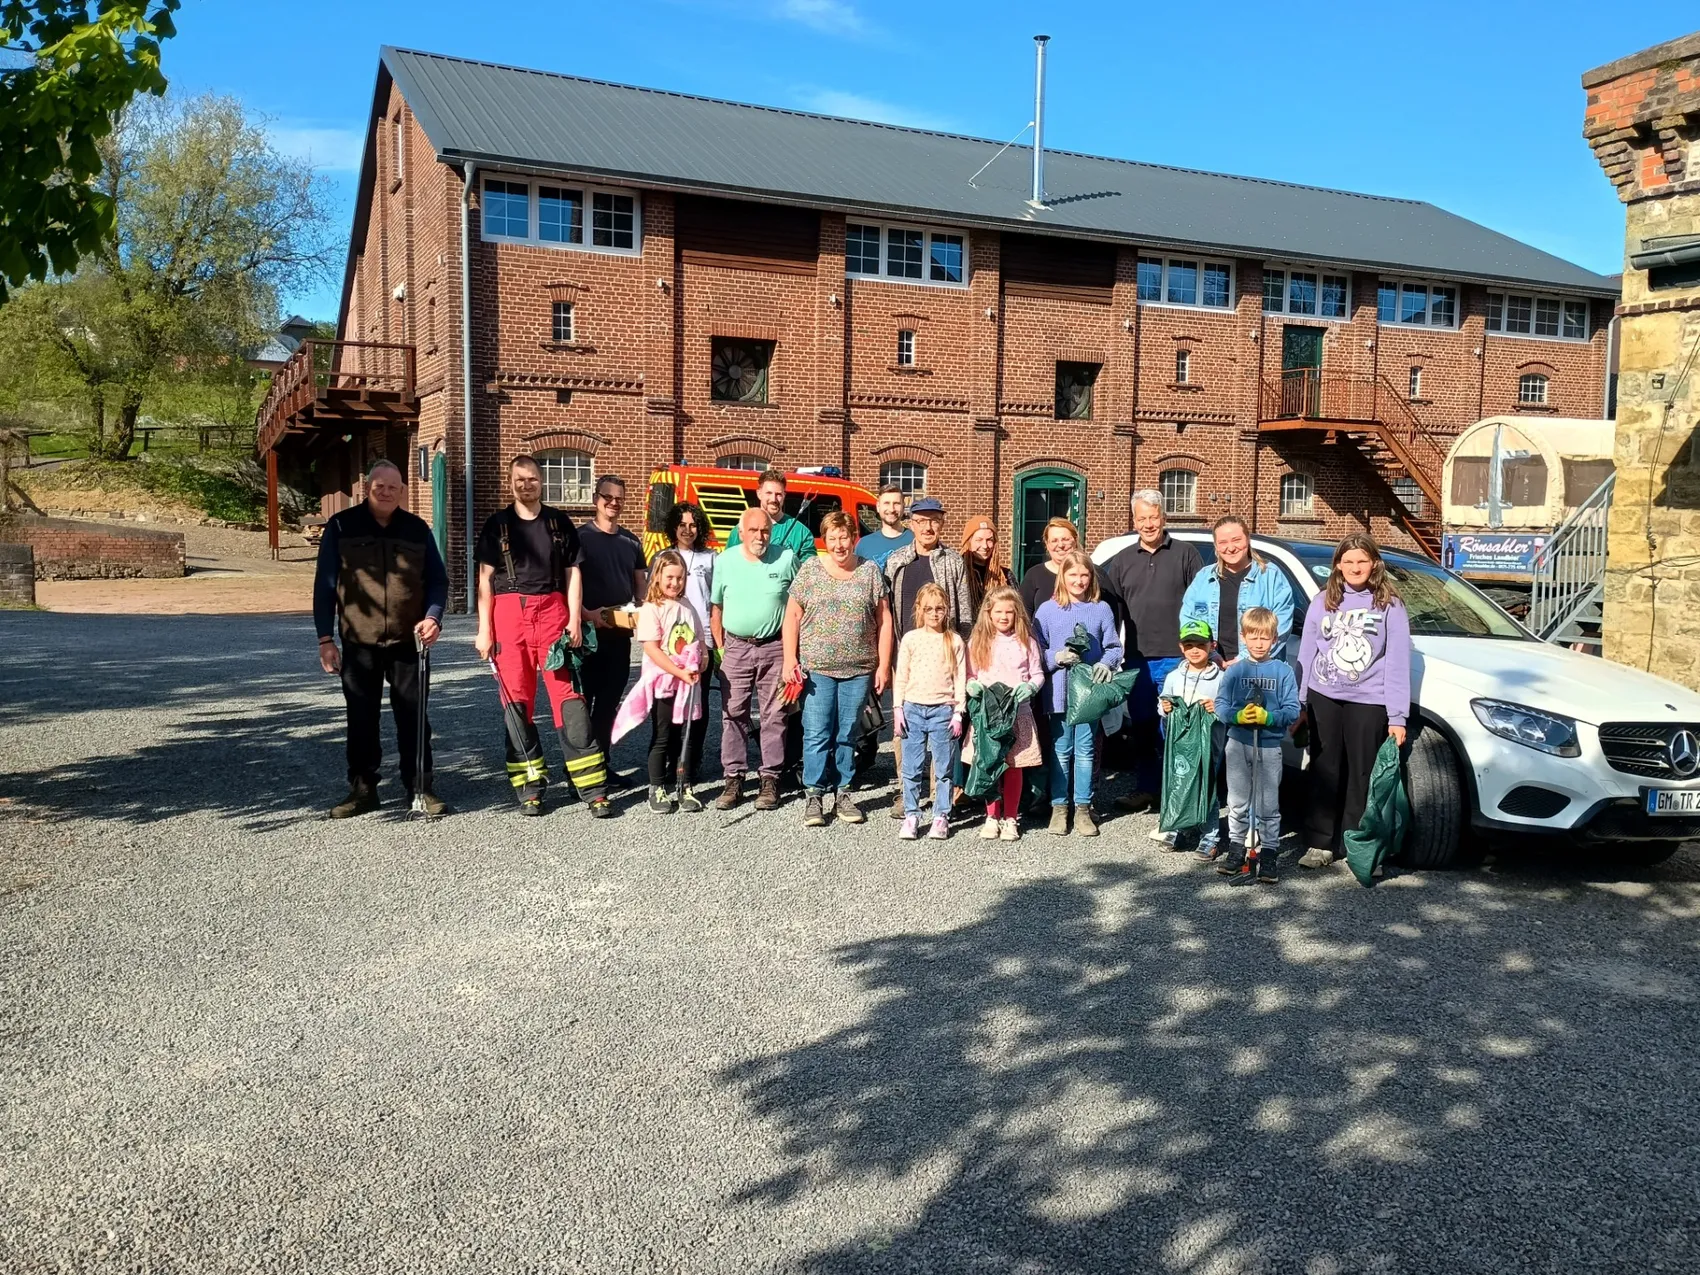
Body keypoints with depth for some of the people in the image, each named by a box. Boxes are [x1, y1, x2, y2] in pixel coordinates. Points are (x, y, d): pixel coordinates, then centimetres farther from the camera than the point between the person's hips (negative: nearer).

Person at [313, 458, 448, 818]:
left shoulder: (417, 529, 6)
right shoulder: (341, 526, 2)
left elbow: (437, 579, 9)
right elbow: (325, 584, 2)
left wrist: (433, 617, -9)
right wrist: (325, 638, -3)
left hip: (408, 642, 1)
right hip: (359, 643, 0)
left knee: (413, 718, 3)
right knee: (361, 719, 8)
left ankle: (420, 788, 11)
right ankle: (362, 789, 19)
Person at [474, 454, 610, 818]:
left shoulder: (558, 522, 10)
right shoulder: (497, 523, 9)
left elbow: (572, 573, 10)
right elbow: (485, 578, 6)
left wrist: (574, 620, -1)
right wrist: (484, 630, -1)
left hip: (552, 611, -1)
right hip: (509, 614, 1)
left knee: (568, 694, -5)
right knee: (516, 699, 2)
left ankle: (594, 788, -5)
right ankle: (531, 788, 10)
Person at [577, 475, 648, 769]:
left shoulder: (631, 541, 13)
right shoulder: (580, 537, -4)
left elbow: (640, 585, 18)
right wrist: (587, 614, -21)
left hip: (620, 632, 5)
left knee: (610, 701, 11)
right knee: (582, 700, -2)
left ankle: (602, 763, 20)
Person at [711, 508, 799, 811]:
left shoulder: (786, 559, -1)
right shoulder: (725, 561, 4)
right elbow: (716, 608, 9)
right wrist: (720, 648, 3)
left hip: (774, 649, -1)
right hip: (736, 648, 2)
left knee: (774, 716, 2)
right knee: (733, 715, 3)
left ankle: (770, 780, 10)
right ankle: (734, 779, 11)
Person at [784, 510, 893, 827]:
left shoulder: (869, 572, 5)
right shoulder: (810, 570, 3)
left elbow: (884, 620, 5)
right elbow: (792, 616, 4)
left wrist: (883, 665, 1)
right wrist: (790, 659, -5)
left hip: (858, 670, 1)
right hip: (816, 668, -1)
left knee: (848, 734, 8)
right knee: (817, 734, -2)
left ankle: (843, 794, 19)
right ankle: (813, 796, 7)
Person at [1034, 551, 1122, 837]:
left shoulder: (1101, 609, 4)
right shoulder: (1047, 609, 1)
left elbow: (1114, 647, 6)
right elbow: (1037, 650, 2)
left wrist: (1106, 663, -14)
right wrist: (1057, 657, -16)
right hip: (1060, 691, -1)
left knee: (1085, 751, 7)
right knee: (1061, 751, 6)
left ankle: (1082, 808, 16)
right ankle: (1059, 807, 15)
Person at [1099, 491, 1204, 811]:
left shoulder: (1185, 554, 3)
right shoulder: (1122, 560, 13)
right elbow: (1108, 604, 12)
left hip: (1175, 659, -3)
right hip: (1137, 660, 4)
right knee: (1141, 729, 10)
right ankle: (1145, 789, 20)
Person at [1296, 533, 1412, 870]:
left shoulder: (1390, 605, -1)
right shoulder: (1323, 601, 6)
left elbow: (1397, 663, -4)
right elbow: (1307, 653, 8)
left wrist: (1397, 716, -8)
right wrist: (1299, 702, 4)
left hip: (1368, 702, -2)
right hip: (1324, 699, 2)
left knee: (1361, 776, 5)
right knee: (1324, 772, 7)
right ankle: (1320, 843, 15)